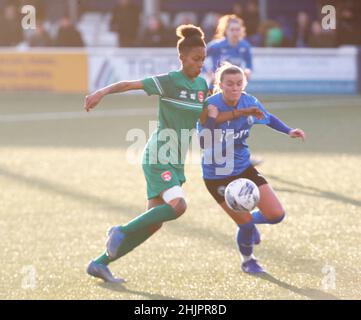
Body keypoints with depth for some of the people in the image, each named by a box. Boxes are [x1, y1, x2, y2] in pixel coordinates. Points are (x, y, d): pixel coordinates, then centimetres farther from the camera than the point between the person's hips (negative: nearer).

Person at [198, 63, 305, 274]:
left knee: (277, 214, -1)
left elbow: (268, 118, 15)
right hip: (217, 176, -5)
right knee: (246, 224, -5)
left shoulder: (249, 102, -7)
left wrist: (289, 131, 0)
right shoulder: (211, 106, -23)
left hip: (244, 168, 5)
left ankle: (249, 220, 34)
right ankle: (248, 260, 27)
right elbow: (202, 141, -35)